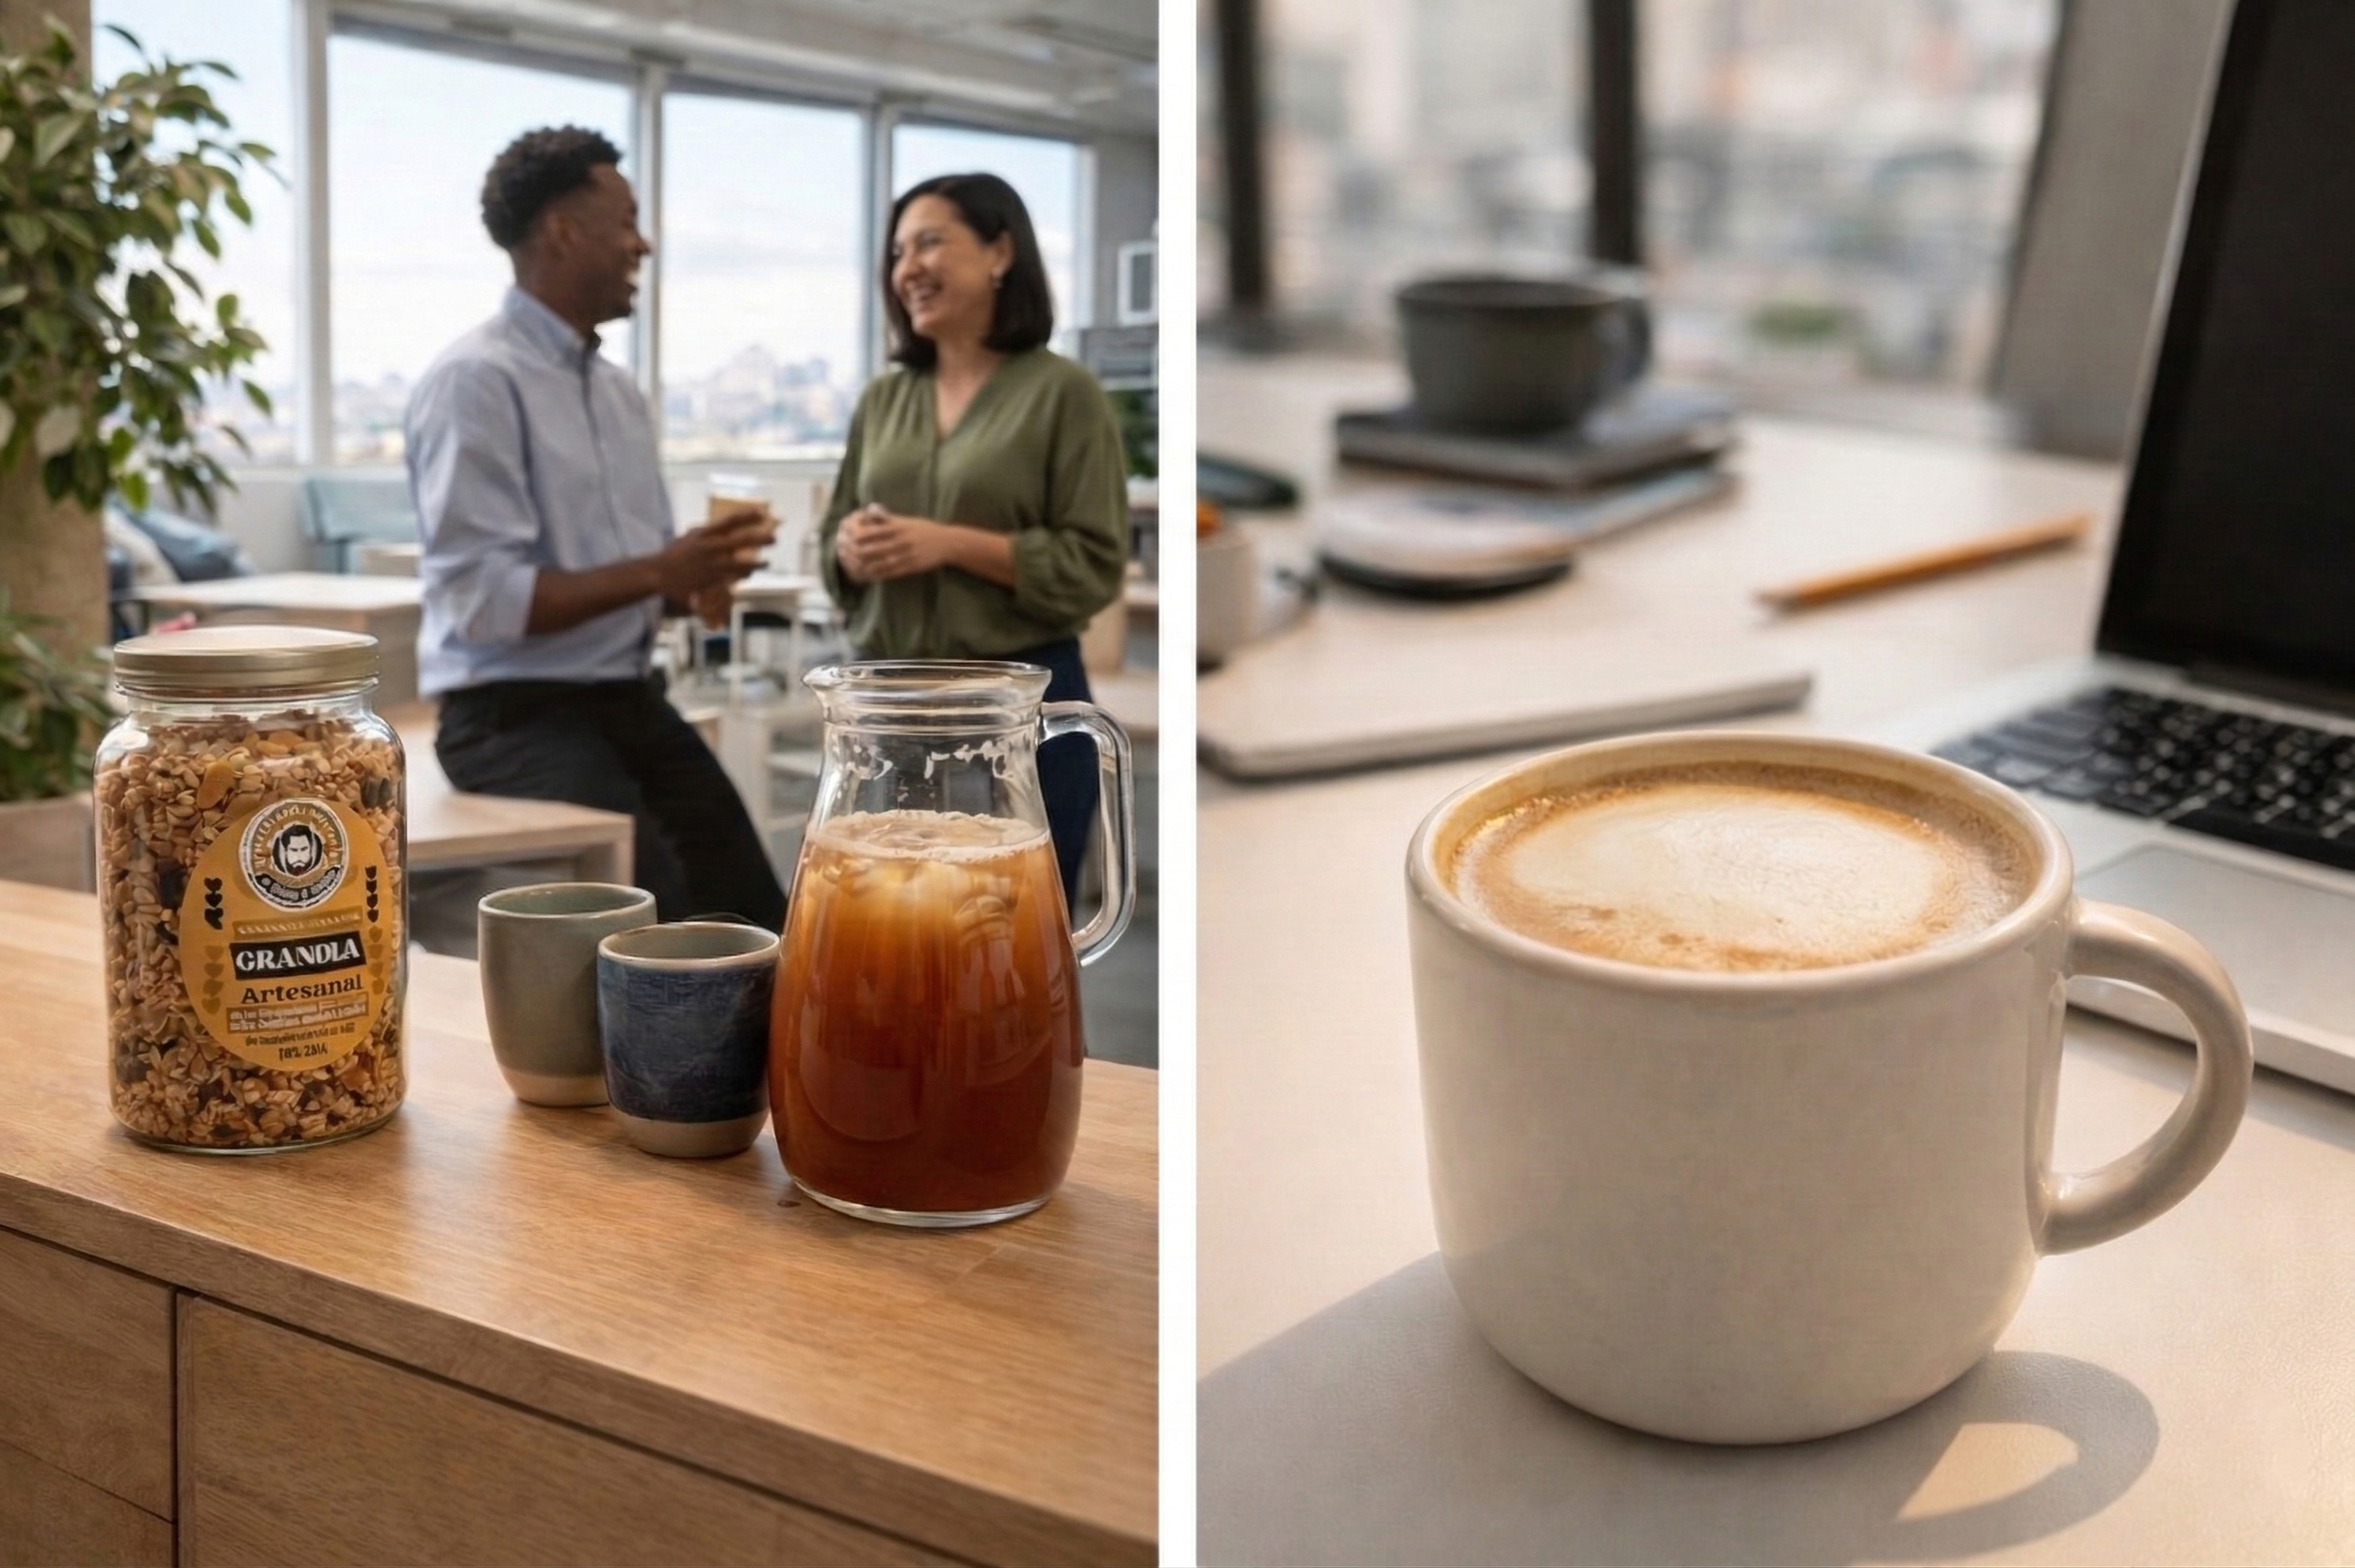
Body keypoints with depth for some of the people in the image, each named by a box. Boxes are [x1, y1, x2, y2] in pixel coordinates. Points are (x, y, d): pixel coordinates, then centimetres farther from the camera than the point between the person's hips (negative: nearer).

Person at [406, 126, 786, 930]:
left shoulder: (618, 388, 14)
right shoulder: (476, 380, -12)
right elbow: (483, 598, -20)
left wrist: (698, 577, -6)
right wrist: (656, 573, -21)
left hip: (631, 701, 8)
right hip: (518, 715, -8)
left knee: (756, 925, 0)